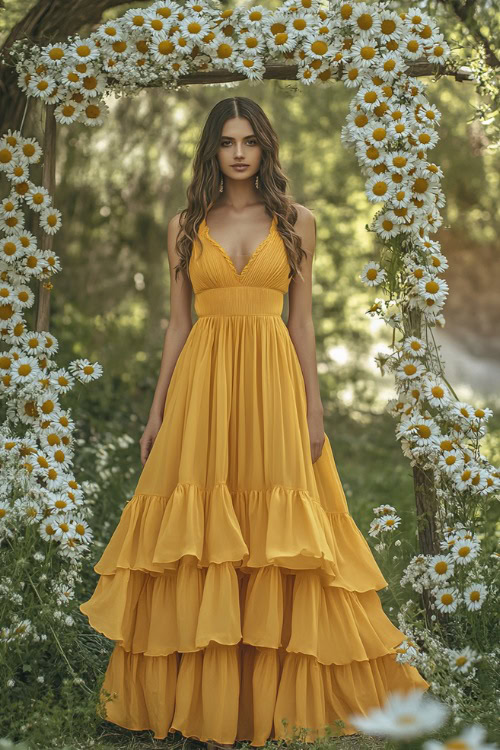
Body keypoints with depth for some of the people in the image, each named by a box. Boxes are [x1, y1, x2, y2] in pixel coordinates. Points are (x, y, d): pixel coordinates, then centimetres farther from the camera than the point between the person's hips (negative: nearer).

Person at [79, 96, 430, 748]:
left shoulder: (297, 221, 8)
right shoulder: (186, 225, 10)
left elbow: (302, 320, 7)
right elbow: (177, 323, 10)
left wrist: (314, 411, 1)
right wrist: (156, 412, 5)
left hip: (273, 379, 0)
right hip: (201, 382, 1)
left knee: (273, 535, 0)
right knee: (202, 535, 0)